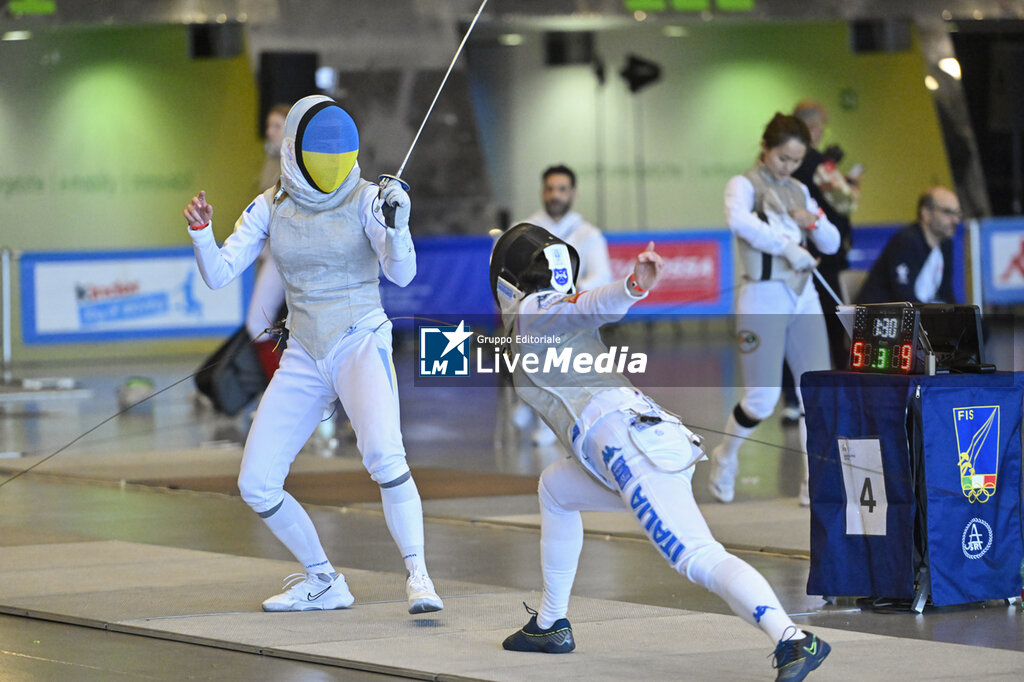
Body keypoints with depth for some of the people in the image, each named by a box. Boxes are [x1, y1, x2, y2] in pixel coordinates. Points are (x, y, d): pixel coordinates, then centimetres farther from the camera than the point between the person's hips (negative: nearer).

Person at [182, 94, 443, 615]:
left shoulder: (365, 199, -7)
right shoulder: (271, 207, 3)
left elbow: (401, 274, -18)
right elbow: (218, 275, -1)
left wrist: (396, 228, -38)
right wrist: (200, 231, -21)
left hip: (362, 344, -4)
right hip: (303, 358, 4)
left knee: (383, 458, -32)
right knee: (255, 486, -1)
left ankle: (418, 578, -22)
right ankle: (322, 582, 17)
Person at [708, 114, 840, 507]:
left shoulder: (799, 191, 14)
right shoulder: (744, 185, -4)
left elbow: (832, 244, 15)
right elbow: (738, 221, -28)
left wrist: (814, 221, -6)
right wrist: (787, 246, -30)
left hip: (803, 298, 6)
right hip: (764, 299, -6)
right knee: (762, 400, -5)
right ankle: (725, 457, 23)